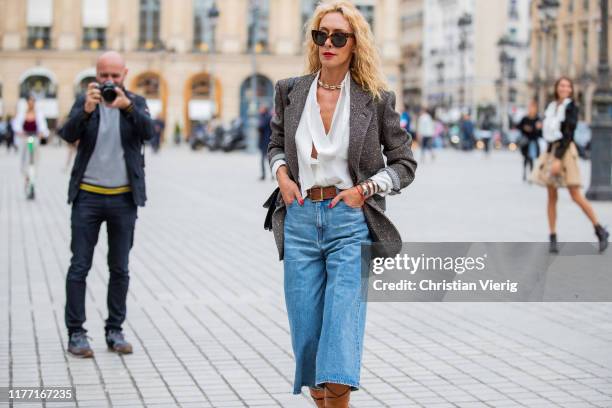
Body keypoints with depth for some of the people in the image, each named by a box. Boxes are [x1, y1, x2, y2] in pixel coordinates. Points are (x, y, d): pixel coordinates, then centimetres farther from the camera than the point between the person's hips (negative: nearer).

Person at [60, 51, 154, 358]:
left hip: (124, 198, 1)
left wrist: (127, 105, -33)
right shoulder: (84, 102, 2)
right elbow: (68, 134, -15)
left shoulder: (136, 103, 3)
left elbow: (148, 132, -16)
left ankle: (115, 330, 17)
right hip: (87, 196, -1)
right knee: (79, 266, -1)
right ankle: (76, 333, 4)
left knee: (120, 268, 7)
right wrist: (86, 110, -34)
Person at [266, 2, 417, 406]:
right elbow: (276, 145, 22)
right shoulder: (291, 91, 7)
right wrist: (282, 174, 2)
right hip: (300, 220, 3)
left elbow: (405, 163, 6)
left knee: (342, 325, -13)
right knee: (306, 332, 8)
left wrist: (365, 189, -8)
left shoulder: (375, 98, -1)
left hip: (350, 222, -3)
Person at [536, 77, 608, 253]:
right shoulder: (552, 106, 13)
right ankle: (553, 238, 6)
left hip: (565, 151, -6)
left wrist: (558, 158, -20)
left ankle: (600, 231, 3)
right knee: (551, 197, 3)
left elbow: (568, 134, -13)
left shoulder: (571, 107, -5)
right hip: (551, 150, 6)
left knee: (576, 195, -8)